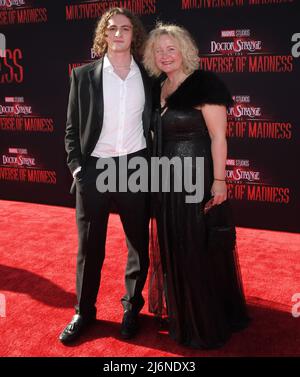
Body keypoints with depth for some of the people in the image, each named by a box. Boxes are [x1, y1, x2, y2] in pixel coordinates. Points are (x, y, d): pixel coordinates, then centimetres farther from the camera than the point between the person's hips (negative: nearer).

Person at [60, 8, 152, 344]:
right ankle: (84, 312, 27)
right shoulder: (83, 75, 3)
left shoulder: (147, 77, 6)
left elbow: (155, 124, 10)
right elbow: (72, 128, 4)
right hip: (94, 169, -1)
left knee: (139, 245, 10)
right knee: (89, 248, 9)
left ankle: (131, 308, 31)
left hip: (136, 169, 1)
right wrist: (76, 167, -5)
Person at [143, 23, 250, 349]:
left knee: (201, 250, 3)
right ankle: (183, 314, 37)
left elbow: (218, 137, -14)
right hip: (167, 181, 7)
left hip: (197, 178, -7)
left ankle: (208, 324, 23)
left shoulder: (204, 83, -11)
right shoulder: (158, 88, 9)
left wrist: (219, 181, -18)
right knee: (174, 249, 16)